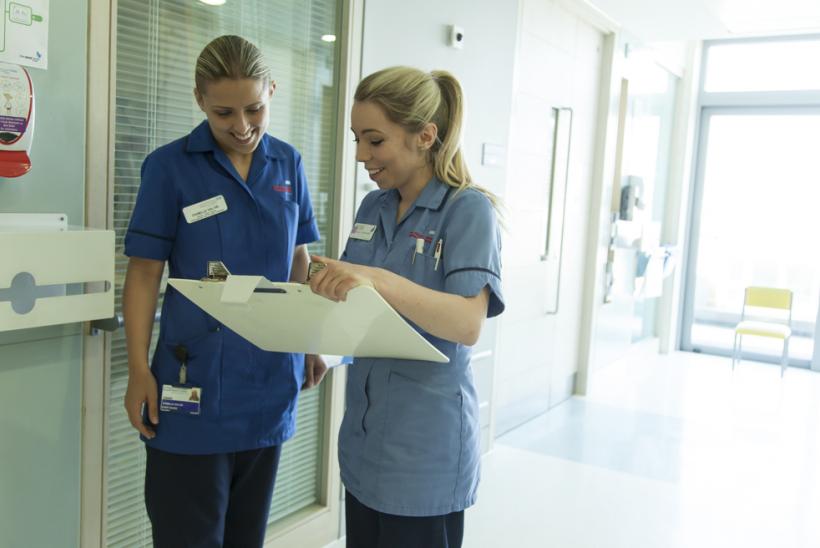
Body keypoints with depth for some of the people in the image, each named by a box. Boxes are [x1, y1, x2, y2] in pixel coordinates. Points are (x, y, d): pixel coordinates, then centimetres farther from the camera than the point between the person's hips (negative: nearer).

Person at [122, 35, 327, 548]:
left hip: (270, 380, 4)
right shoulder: (170, 165, -7)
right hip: (195, 386, -3)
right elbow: (145, 273, -5)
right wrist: (139, 369, -10)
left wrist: (311, 343, 10)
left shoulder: (288, 163, 3)